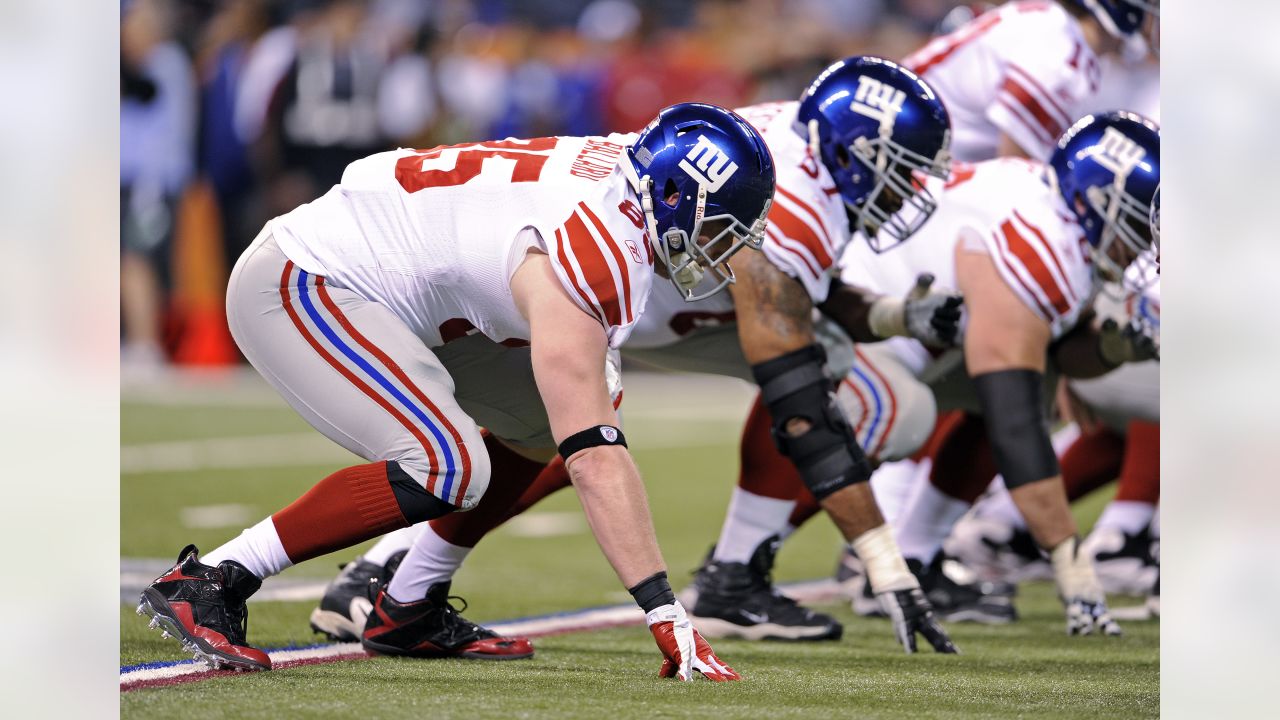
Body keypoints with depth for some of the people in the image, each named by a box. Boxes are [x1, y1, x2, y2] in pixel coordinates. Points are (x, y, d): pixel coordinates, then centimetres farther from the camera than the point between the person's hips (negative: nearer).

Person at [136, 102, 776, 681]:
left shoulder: (632, 168, -3)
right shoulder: (587, 258, -29)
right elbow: (596, 460, -33)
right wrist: (666, 615, -33)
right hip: (297, 290, -10)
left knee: (539, 421, 6)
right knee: (447, 467, -24)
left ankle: (406, 611, 10)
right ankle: (207, 582, -16)